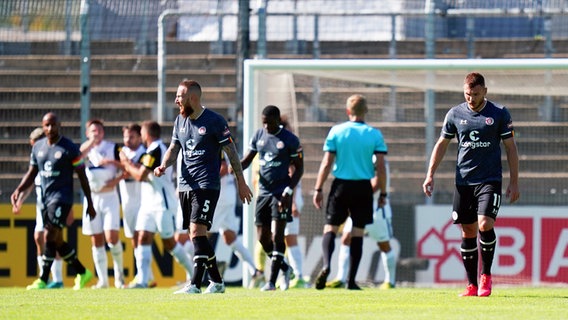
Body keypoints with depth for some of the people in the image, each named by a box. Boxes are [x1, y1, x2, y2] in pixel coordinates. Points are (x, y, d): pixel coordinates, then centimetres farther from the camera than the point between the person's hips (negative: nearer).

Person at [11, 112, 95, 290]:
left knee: (50, 237, -16)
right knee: (58, 242, 9)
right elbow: (32, 173, 18)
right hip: (45, 198, 7)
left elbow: (82, 176, -3)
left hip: (62, 197, -7)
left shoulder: (69, 148, -7)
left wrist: (89, 204, -2)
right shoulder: (38, 147, 9)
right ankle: (82, 273, 24)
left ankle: (43, 280, -15)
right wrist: (19, 190, 0)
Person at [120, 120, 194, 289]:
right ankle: (142, 280, -11)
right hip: (149, 203, 9)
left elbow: (141, 176, -19)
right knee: (143, 239, -4)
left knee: (169, 243, 1)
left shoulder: (155, 150, -16)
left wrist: (126, 164, -5)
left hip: (163, 204, -9)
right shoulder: (154, 150, 15)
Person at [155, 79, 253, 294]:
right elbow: (174, 148, 17)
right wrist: (163, 166, -4)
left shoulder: (214, 121, -8)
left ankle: (195, 284, -20)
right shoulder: (180, 121, 12)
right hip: (185, 185, 7)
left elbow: (231, 151, -3)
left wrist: (241, 182, -1)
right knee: (196, 236, 8)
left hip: (207, 185, -7)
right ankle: (216, 281, 19)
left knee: (196, 231, -17)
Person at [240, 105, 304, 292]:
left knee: (277, 236, -11)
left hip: (281, 192, -6)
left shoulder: (290, 140, -7)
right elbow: (248, 159, 16)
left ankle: (272, 281, -11)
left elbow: (299, 168, -4)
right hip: (263, 191, 6)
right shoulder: (259, 135, 7)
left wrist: (288, 191, -15)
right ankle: (285, 269, 25)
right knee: (263, 238, 5)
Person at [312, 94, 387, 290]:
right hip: (363, 187, 0)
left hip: (341, 185, 0)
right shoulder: (374, 134, 0)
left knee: (330, 227, 5)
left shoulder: (336, 131, 0)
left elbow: (326, 163, -3)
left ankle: (326, 265, -21)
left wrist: (318, 189, 3)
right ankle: (351, 280, 5)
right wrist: (383, 193, 5)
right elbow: (380, 167, -3)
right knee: (357, 232, 6)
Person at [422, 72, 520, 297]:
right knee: (468, 232, 3)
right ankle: (472, 285, 9)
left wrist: (514, 182, 1)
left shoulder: (499, 114, 0)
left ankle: (486, 275, 1)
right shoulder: (455, 114, 5)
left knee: (485, 225, -18)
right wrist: (430, 174, 6)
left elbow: (510, 148, 4)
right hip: (463, 181, 3)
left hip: (490, 180, -3)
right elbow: (442, 144, 15)